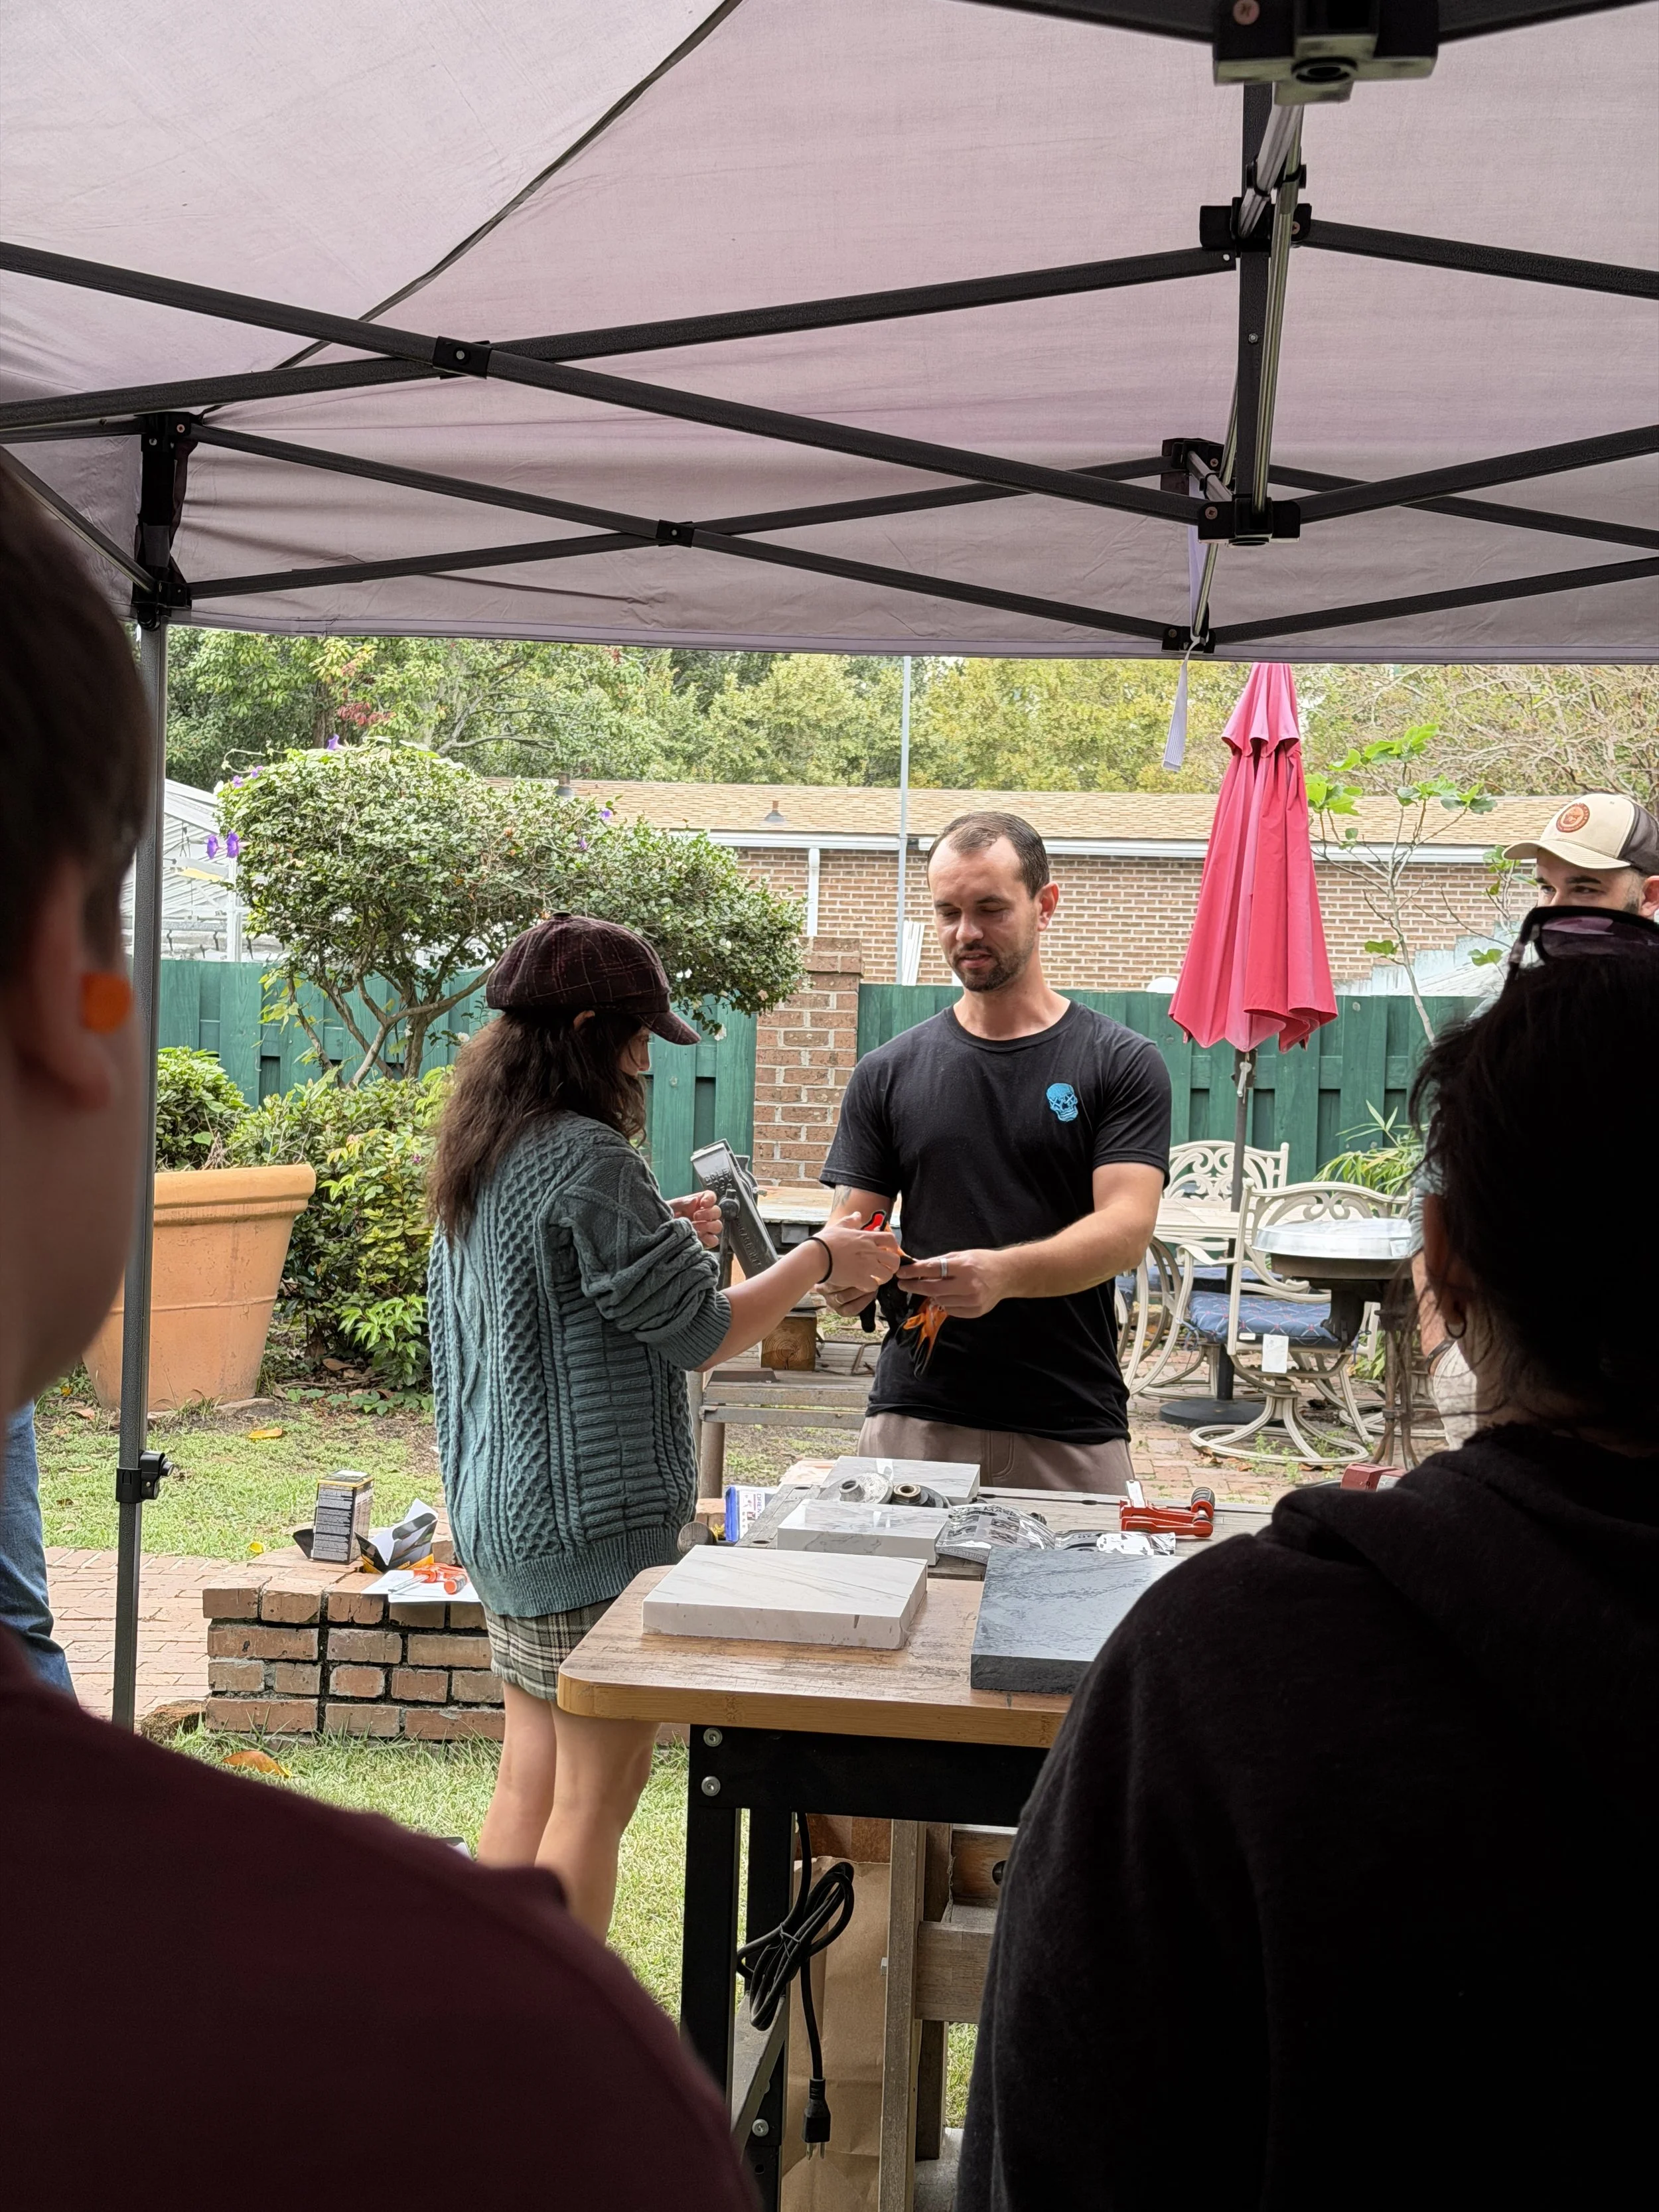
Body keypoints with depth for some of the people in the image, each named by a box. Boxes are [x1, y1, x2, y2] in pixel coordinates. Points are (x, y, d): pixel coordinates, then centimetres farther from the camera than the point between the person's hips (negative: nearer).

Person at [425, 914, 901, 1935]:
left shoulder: (482, 1154, 10)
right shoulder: (590, 1159, -19)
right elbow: (702, 1331, -15)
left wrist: (660, 1233, 18)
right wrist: (822, 1258, -2)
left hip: (503, 1508, 10)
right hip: (594, 1515, -10)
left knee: (532, 1776, 17)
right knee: (598, 1790, 1)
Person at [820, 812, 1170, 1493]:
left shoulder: (1120, 1064, 2)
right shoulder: (889, 1072, 9)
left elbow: (1125, 1230, -9)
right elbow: (852, 1229, 8)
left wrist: (1004, 1272, -27)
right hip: (915, 1422, 2)